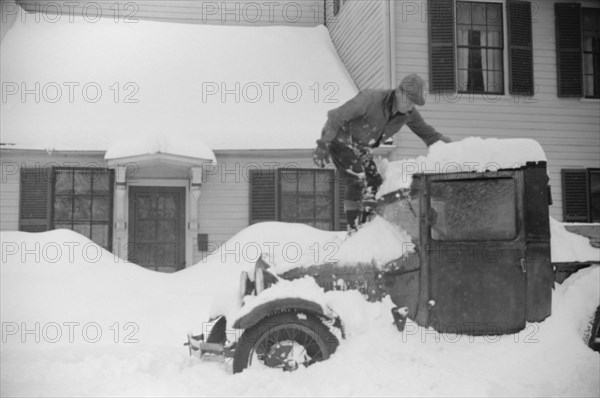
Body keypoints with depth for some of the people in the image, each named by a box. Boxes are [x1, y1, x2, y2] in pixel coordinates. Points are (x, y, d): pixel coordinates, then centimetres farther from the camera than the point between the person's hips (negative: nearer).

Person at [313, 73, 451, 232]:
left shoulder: (408, 113, -10)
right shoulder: (370, 98, -30)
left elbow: (427, 133, 4)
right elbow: (337, 116, -26)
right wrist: (323, 145, -28)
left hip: (362, 149, 7)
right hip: (341, 142, -7)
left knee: (375, 184, 0)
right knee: (357, 182, -21)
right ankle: (353, 230, -16)